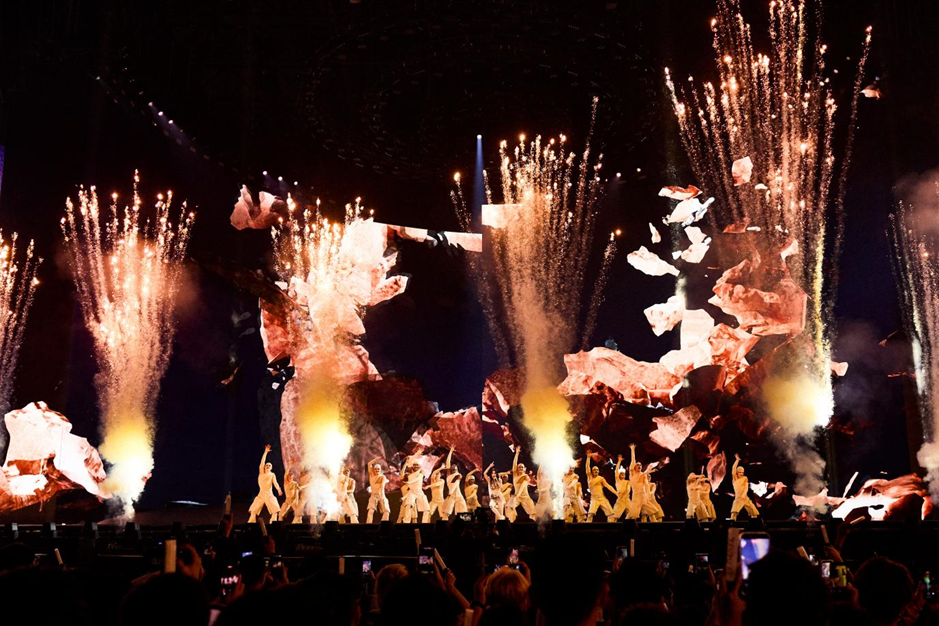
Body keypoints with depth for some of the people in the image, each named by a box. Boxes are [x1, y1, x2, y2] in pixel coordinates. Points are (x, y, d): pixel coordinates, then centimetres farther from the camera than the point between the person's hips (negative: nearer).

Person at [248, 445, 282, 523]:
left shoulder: (272, 475, 5)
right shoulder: (261, 472, 7)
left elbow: (275, 483, -8)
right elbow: (262, 461, -1)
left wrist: (279, 490, -27)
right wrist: (265, 452, -7)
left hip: (269, 495, -1)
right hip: (261, 494, 1)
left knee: (275, 512, -11)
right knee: (253, 511, -5)